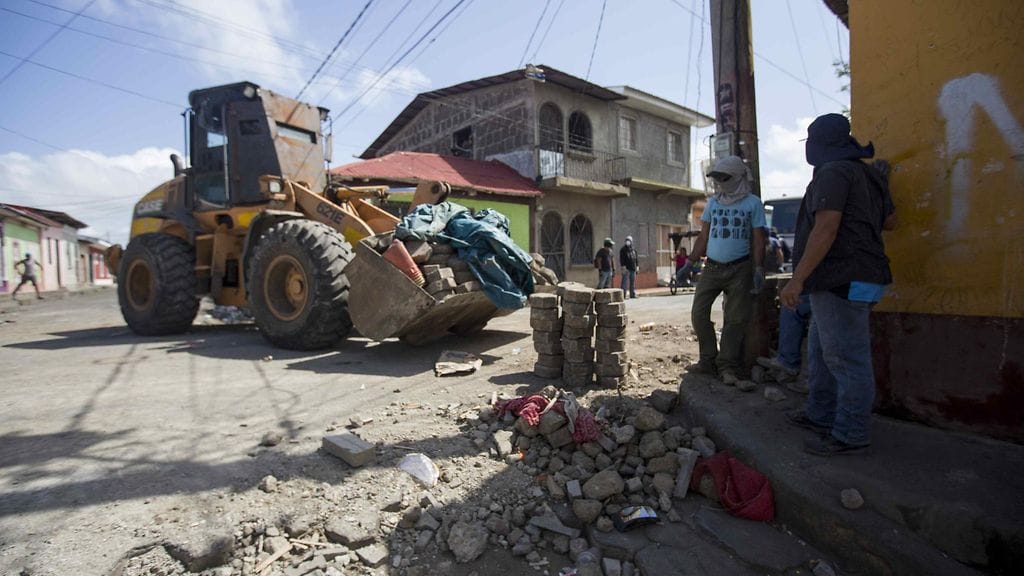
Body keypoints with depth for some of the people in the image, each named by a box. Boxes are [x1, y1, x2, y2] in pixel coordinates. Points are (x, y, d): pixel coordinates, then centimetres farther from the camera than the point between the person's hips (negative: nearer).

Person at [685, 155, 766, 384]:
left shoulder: (753, 203, 1)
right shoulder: (713, 202, 10)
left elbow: (758, 240, -1)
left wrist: (758, 270, -9)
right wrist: (691, 261, 7)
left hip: (739, 269, -3)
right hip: (712, 267, 4)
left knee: (735, 319, 0)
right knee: (699, 313, -3)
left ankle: (727, 367, 6)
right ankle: (708, 361, 8)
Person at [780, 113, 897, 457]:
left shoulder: (833, 173, -11)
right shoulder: (868, 174, 19)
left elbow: (826, 229, -21)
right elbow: (889, 221, 26)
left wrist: (797, 279, -23)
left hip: (842, 281, -11)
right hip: (848, 281, 11)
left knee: (846, 358, -4)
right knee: (821, 352, 18)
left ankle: (851, 435, 3)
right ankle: (820, 415, 28)